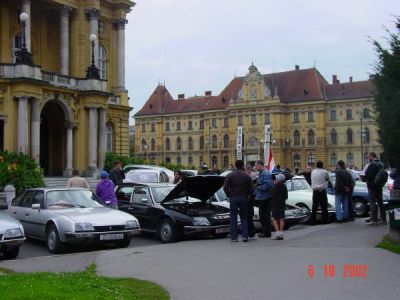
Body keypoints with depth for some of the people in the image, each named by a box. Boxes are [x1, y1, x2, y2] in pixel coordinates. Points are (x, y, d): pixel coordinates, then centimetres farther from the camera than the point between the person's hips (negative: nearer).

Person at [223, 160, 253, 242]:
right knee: (244, 218, 10)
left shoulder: (230, 175, -1)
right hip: (244, 198, 1)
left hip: (233, 198, -1)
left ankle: (234, 237, 3)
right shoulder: (247, 176, 1)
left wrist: (229, 195, 6)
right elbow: (251, 189, -1)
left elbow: (225, 187, -7)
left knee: (233, 218, 4)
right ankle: (245, 236, 0)